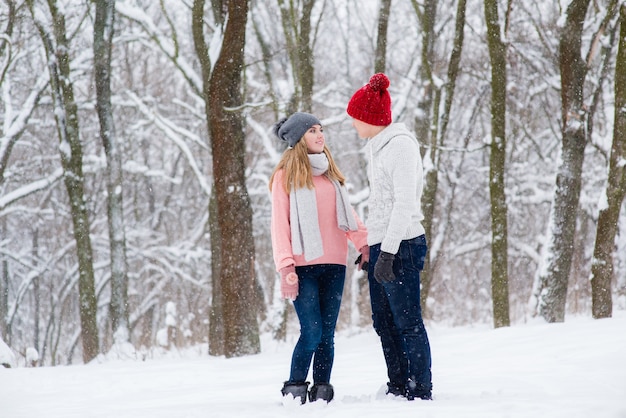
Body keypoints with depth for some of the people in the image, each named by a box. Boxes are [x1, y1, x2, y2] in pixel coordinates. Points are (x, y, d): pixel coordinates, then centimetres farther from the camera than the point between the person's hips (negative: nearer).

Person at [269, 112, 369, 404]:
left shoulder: (331, 172, 16)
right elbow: (280, 224, -4)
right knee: (312, 332, -10)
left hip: (333, 264, 5)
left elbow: (346, 213, 14)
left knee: (327, 334, 2)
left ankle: (322, 391, 7)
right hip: (304, 266, -5)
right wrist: (286, 268, -13)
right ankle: (295, 388, 3)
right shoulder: (286, 175, 0)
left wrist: (364, 243, -3)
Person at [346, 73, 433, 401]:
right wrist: (371, 248, 21)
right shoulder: (378, 148, 17)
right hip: (381, 245, 10)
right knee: (384, 321, 12)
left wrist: (388, 252, -21)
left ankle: (420, 392, -4)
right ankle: (399, 388, 19)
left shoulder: (400, 145, -12)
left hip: (401, 245, -10)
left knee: (407, 322, -7)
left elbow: (405, 204, -18)